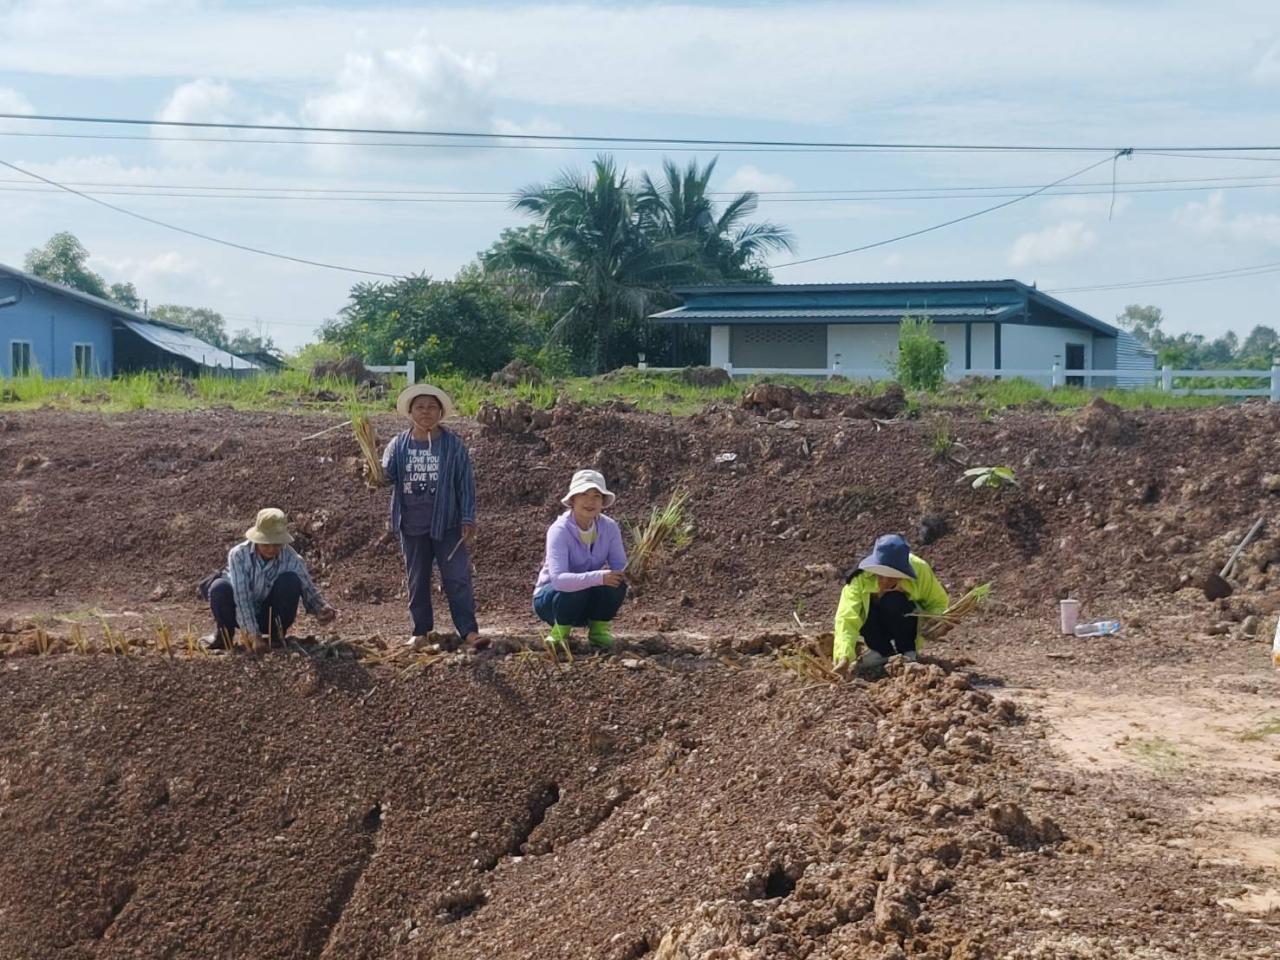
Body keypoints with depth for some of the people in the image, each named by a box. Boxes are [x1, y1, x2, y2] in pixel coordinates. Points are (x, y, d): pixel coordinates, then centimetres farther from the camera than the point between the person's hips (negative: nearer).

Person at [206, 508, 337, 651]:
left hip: (269, 617, 1)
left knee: (291, 580, -26)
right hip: (241, 616, -1)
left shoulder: (291, 559, -19)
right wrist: (255, 637, -38)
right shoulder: (238, 555, -25)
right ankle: (224, 633, -1)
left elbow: (308, 591, -15)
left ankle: (276, 634, -7)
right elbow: (242, 598, -31)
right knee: (220, 587, -31)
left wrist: (322, 609, -40)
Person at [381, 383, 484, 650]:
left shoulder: (453, 445, -2)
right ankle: (421, 631, 21)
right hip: (412, 526, 3)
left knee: (457, 578, -7)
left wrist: (468, 520, -6)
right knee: (417, 580, 11)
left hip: (447, 525, -3)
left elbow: (466, 484, -2)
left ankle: (469, 631, -6)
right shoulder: (399, 445, 4)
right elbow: (386, 474, -5)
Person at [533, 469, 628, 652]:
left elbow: (620, 567, -10)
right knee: (579, 589, -36)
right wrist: (599, 577, -47)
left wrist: (627, 575, -35)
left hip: (588, 600, 4)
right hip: (550, 596, -3)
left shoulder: (609, 527, -10)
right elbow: (558, 579, -37)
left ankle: (598, 630, -4)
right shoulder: (559, 530, -24)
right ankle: (560, 633, -9)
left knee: (616, 583, -26)